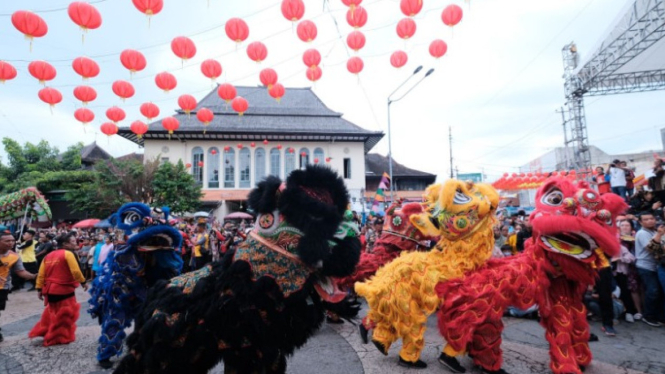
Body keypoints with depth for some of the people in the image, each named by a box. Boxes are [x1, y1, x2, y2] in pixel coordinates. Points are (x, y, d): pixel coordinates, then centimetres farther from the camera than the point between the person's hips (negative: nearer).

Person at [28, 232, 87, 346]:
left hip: (50, 290, 8)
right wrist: (83, 282, -6)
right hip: (63, 290, -8)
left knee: (53, 312, 27)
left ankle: (45, 332, 34)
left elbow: (41, 274, 9)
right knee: (65, 314, 7)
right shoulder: (68, 253, -14)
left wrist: (39, 289, 13)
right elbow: (75, 271, -18)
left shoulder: (49, 255, 10)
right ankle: (61, 338, 15)